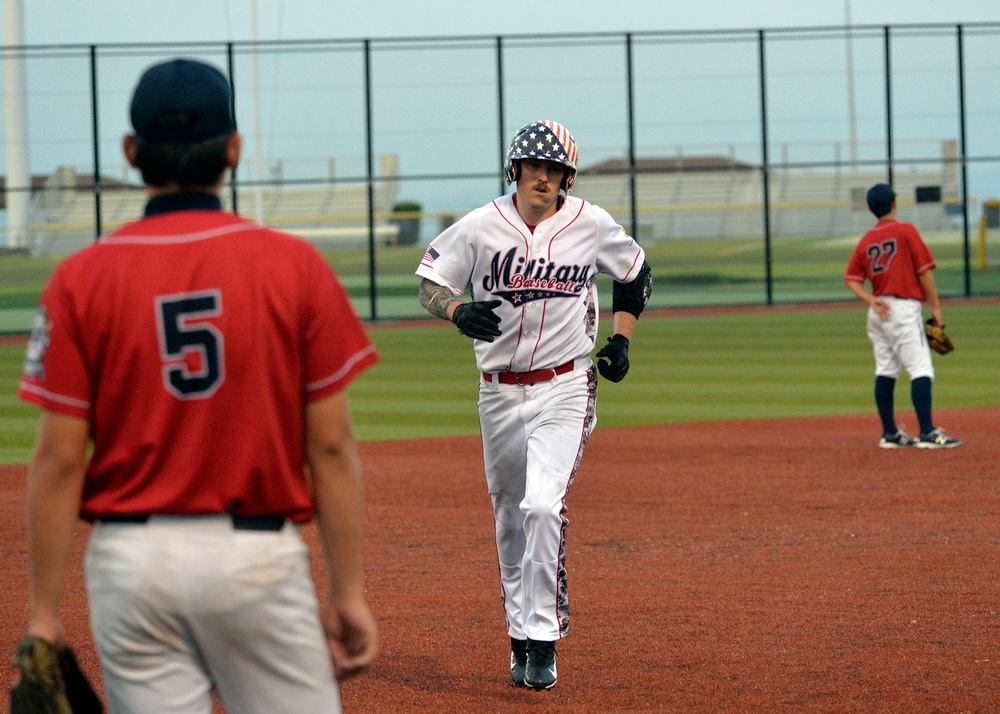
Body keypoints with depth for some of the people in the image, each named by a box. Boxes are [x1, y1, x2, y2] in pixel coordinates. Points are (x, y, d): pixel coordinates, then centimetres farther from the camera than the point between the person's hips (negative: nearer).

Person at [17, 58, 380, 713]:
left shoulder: (83, 280, -2)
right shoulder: (295, 267, -3)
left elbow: (60, 460, -4)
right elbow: (331, 446, -3)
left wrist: (44, 612, 1)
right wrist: (349, 591, 2)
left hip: (133, 561, 1)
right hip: (261, 556, -1)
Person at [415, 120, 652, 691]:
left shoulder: (591, 225, -3)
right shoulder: (481, 227, -5)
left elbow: (637, 272, 14)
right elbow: (430, 287, 0)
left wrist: (621, 338, 2)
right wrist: (459, 311, -22)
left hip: (565, 388, -2)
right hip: (500, 390, 2)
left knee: (544, 505, -20)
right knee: (510, 519, 10)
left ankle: (544, 641, -15)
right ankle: (520, 636, 25)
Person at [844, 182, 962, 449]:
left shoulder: (866, 241, 11)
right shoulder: (906, 231, -5)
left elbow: (851, 279, 6)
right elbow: (924, 269, -7)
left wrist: (871, 300, -4)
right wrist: (935, 306, -1)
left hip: (878, 313, 7)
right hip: (904, 307, -7)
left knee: (886, 372, 11)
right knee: (921, 370, -10)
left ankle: (890, 434, 15)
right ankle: (927, 433, -18)